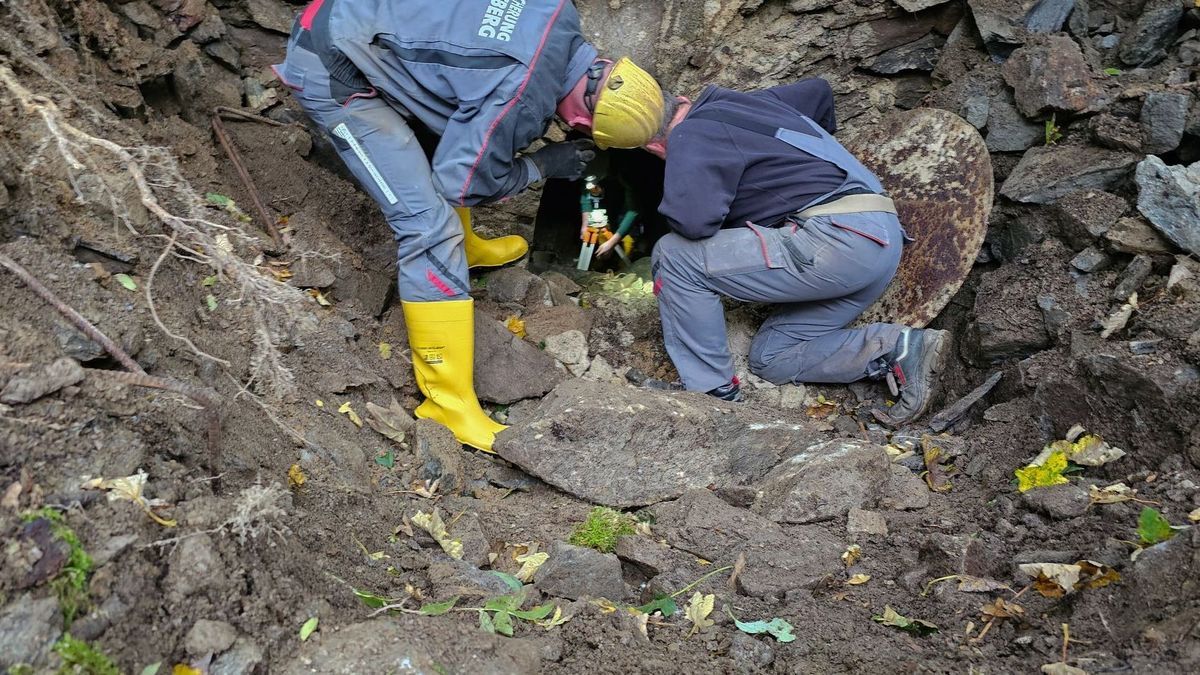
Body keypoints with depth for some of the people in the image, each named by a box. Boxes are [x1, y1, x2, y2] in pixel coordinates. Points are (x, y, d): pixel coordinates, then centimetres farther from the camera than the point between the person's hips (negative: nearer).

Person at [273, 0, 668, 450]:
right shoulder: (521, 97, -24)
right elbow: (461, 183, -12)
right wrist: (544, 165, -1)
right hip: (332, 73, -9)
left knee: (457, 135, 25)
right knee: (430, 224, -13)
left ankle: (463, 245, 48)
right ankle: (449, 400, -5)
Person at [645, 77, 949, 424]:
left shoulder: (690, 133, -3)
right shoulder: (745, 103, 24)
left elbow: (693, 220, -20)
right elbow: (818, 90, 41)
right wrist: (823, 138, 61)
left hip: (839, 236, -10)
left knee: (676, 257, -7)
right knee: (771, 358, 16)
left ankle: (712, 393, -3)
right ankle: (901, 348, 3)